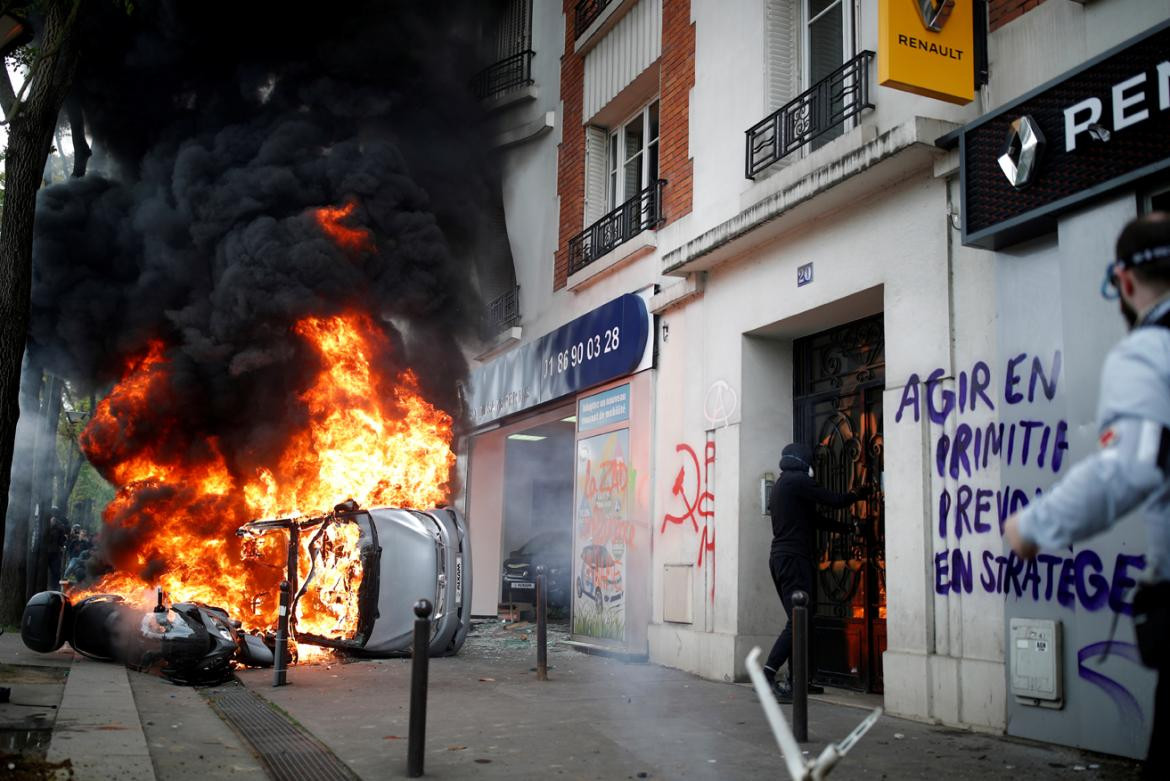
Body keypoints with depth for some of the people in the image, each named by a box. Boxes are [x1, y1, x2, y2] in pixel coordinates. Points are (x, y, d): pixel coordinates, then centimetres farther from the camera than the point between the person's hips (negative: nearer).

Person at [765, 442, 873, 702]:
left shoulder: (781, 485, 22)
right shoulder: (798, 481, -7)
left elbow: (813, 518, 22)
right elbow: (835, 501, -8)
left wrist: (847, 528, 26)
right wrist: (860, 494, 11)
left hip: (780, 557, 10)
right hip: (794, 557, -10)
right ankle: (767, 675, -22)